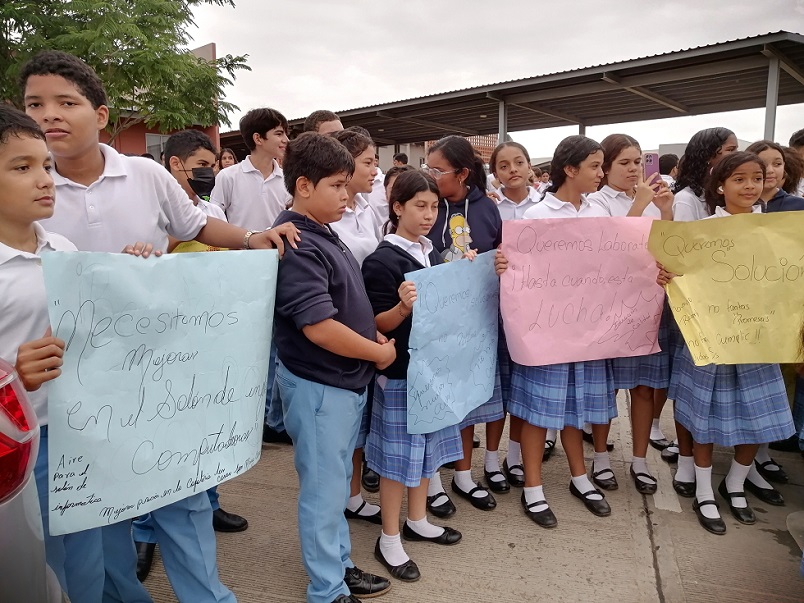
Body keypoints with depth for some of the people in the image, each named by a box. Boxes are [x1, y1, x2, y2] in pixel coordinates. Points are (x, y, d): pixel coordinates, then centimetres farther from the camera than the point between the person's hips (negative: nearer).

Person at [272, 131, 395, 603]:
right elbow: (320, 328, -28)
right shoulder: (297, 246, -22)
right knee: (324, 490, 8)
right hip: (318, 386, -9)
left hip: (347, 380, 9)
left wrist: (372, 336, 4)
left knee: (338, 483, 22)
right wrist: (380, 352, -15)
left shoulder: (325, 234, 8)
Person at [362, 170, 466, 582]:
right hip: (400, 371, -7)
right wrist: (403, 307, -34)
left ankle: (417, 521, 36)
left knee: (426, 444, 18)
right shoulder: (382, 261, -15)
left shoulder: (431, 254, 8)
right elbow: (377, 324, -15)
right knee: (399, 452, 3)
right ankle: (389, 540, 20)